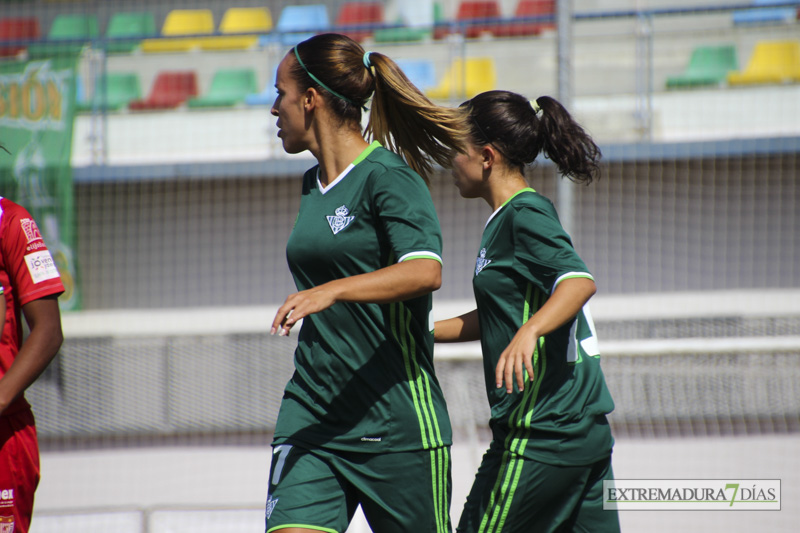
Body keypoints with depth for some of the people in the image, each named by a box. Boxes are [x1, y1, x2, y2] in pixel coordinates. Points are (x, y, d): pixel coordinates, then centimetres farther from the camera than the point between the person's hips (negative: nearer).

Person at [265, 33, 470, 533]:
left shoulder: (388, 177, -11)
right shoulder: (313, 185, 15)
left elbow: (425, 271, -27)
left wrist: (330, 291, -39)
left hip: (396, 420, -7)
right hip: (311, 416, 7)